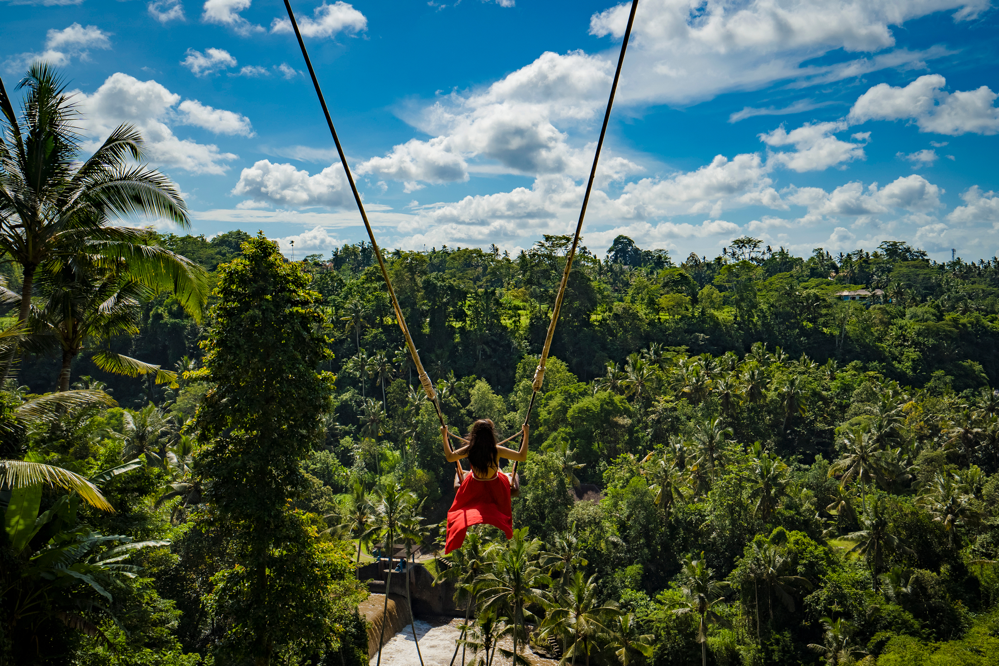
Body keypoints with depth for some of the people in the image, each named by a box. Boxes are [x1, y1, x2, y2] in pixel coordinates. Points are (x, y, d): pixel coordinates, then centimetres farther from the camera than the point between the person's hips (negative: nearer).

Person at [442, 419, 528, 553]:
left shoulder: (469, 450, -28)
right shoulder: (497, 450, -32)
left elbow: (449, 457, -10)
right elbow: (522, 457, -22)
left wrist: (445, 436, -2)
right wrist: (526, 435, -17)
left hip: (474, 488, 1)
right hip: (495, 489, -1)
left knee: (464, 474, 35)